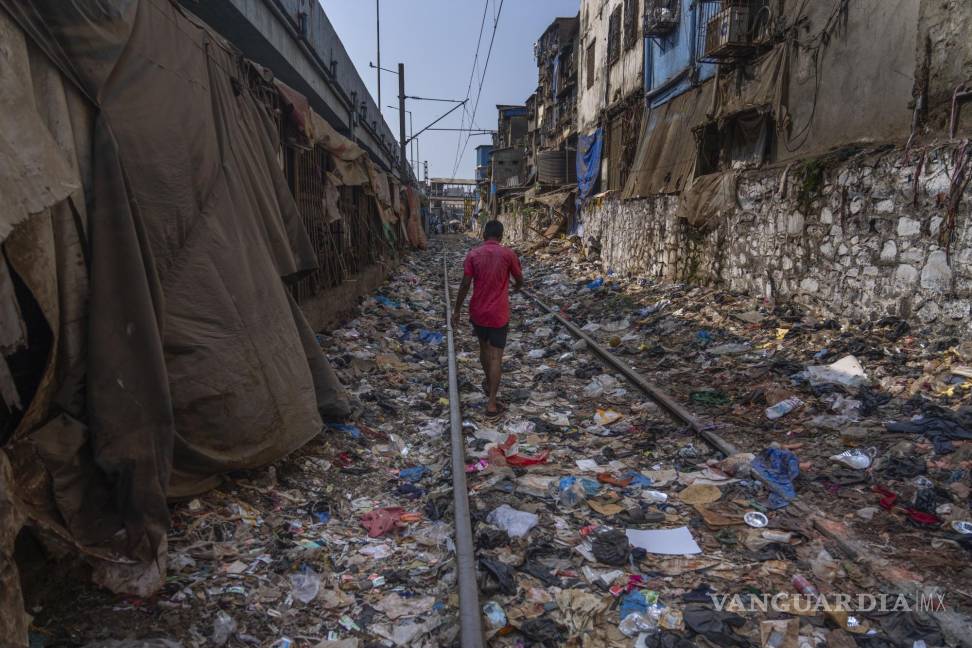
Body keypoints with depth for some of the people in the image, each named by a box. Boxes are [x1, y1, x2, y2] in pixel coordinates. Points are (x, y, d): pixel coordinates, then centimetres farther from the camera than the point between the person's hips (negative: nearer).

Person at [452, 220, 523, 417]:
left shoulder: (473, 254, -4)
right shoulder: (508, 254, -7)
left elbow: (465, 285, -7)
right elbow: (520, 280, 5)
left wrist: (457, 310, 2)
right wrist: (516, 287, 29)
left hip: (478, 312, 3)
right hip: (499, 314, -3)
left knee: (484, 348, 24)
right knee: (496, 356, -1)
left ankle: (489, 383, 45)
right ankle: (492, 403, -3)